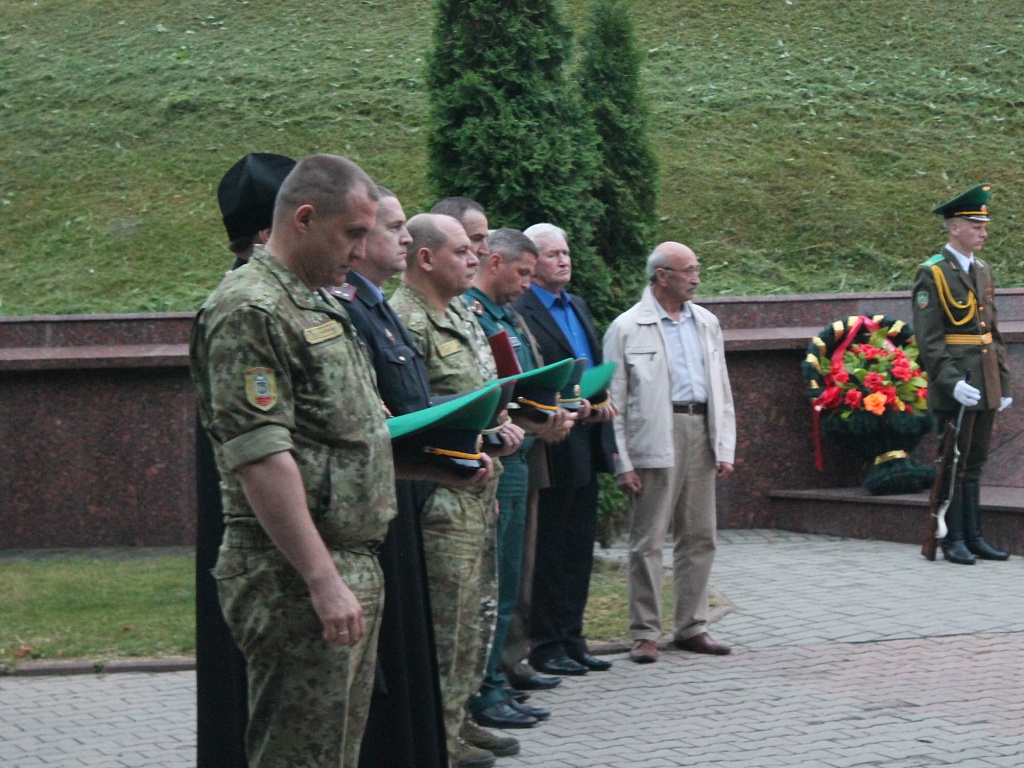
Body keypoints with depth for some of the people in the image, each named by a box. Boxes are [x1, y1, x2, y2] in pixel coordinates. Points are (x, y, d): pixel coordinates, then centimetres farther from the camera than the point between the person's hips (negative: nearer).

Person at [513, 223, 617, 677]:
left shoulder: (579, 308, 17)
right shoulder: (518, 312, -11)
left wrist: (602, 401, 3)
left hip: (586, 447, 8)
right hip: (553, 447, -8)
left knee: (579, 549, 12)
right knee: (550, 551, -1)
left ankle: (571, 639, 20)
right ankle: (545, 645, 7)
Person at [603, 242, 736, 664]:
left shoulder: (706, 323, 15)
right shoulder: (627, 328, -1)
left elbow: (721, 389, 17)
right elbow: (614, 401, -2)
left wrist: (725, 449, 8)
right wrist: (622, 464, -8)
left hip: (701, 431, 5)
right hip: (656, 436, -5)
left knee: (699, 536, 7)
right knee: (648, 539, -3)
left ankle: (692, 627, 16)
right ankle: (645, 633, 3)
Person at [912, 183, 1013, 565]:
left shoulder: (982, 271, 14)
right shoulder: (932, 274, -9)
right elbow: (929, 339, -14)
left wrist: (1003, 383, 15)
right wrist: (952, 382, -22)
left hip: (985, 386, 7)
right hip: (956, 388, -7)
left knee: (974, 464, 11)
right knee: (954, 465, -1)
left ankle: (974, 537, 16)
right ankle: (953, 541, 6)